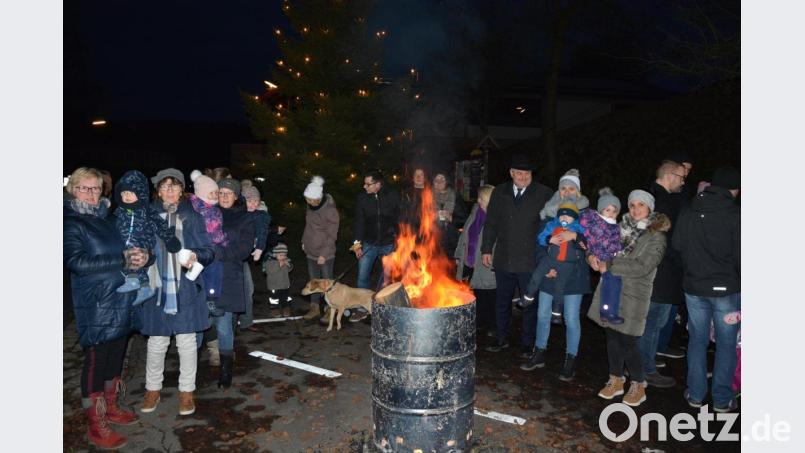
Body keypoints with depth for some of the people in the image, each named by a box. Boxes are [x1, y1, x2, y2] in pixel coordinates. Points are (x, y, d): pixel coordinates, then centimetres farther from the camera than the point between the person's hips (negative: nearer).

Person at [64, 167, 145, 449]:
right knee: (95, 360, 2)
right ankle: (96, 426, 15)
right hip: (95, 304, -6)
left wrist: (136, 255, -5)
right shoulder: (70, 223, -7)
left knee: (116, 356, 17)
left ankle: (111, 407, 34)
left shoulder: (106, 217, 12)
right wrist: (123, 261, -21)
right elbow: (77, 262, -19)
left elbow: (123, 250, 18)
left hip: (120, 301, 7)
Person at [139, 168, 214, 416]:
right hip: (157, 289, 1)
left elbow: (208, 251, 0)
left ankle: (187, 390, 22)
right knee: (156, 342, 10)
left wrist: (196, 256, -19)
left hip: (186, 290, -1)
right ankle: (153, 389, 30)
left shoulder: (193, 217, 2)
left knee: (187, 341, 7)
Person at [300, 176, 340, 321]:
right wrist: (304, 241, 15)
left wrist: (324, 254, -18)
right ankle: (314, 308, 27)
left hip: (325, 253, -7)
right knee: (313, 280, 15)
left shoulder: (330, 210, -21)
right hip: (311, 251, 7)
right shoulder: (310, 206, 1)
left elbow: (332, 235, -18)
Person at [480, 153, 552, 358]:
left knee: (529, 304, 10)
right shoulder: (499, 192, 5)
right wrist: (486, 249, 6)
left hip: (530, 261, -3)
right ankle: (502, 339, 31)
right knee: (502, 302, 15)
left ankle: (527, 344, 26)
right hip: (503, 259, 3)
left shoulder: (544, 194, -5)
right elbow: (491, 223, 10)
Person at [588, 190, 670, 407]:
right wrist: (593, 255, -7)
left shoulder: (656, 237, -6)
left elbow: (642, 267, -17)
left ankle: (638, 386, 20)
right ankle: (616, 381, 28)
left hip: (632, 296, -5)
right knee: (612, 337, 12)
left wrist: (609, 266, -16)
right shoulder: (622, 228, 9)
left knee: (628, 341, 0)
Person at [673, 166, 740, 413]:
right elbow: (739, 256, -11)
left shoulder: (687, 214, 2)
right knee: (726, 344, 9)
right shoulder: (735, 215, -12)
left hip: (693, 287, 4)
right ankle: (722, 399, 17)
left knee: (697, 340, 14)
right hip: (726, 289, -4)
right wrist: (739, 281, 2)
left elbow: (677, 247, 7)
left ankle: (696, 394, 21)